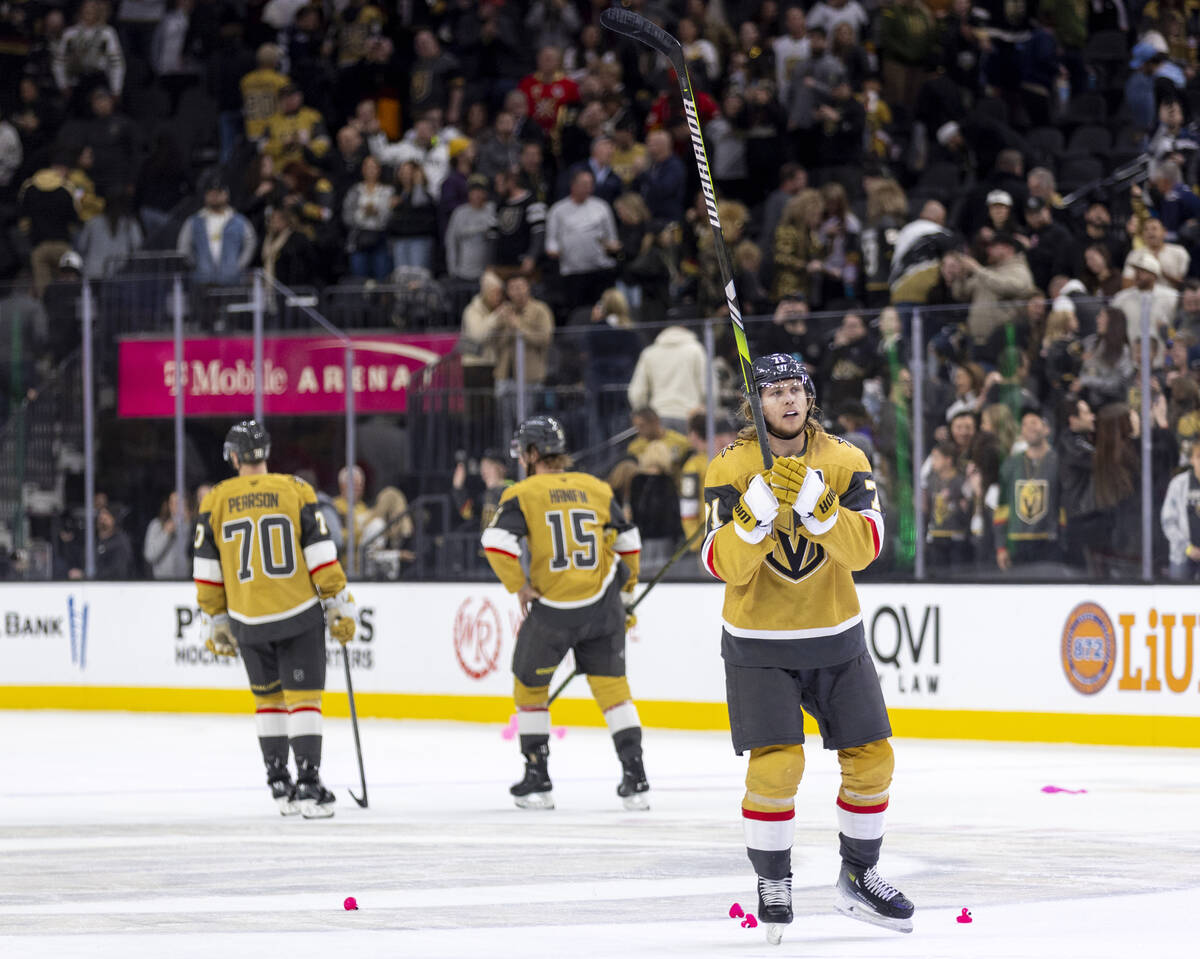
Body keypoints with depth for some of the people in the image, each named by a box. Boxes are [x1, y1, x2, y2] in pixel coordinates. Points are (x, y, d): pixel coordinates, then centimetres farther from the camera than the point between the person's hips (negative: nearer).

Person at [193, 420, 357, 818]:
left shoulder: (216, 501, 2)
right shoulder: (296, 491, -3)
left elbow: (207, 571, 4)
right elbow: (321, 554, -5)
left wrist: (215, 621, 13)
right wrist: (340, 606, 1)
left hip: (248, 621, 2)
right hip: (299, 614, -2)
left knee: (268, 697, 18)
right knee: (303, 696, -1)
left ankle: (279, 783, 19)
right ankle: (308, 784, -12)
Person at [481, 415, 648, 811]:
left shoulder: (523, 493, -3)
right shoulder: (597, 489, 8)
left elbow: (496, 541, -17)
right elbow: (628, 543, 15)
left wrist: (519, 586, -4)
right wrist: (625, 592, 28)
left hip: (551, 608, -3)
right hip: (602, 607, 3)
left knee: (529, 685, 16)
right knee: (612, 686, 10)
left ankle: (537, 779, 17)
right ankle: (634, 776, 2)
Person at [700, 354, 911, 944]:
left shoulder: (846, 463, -4)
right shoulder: (730, 470, -9)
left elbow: (864, 549, -17)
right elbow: (724, 565, -18)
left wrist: (815, 504, -31)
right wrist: (756, 510, -34)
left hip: (835, 639, 3)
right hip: (758, 645, -3)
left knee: (870, 758, 3)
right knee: (776, 764, -15)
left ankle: (858, 878, 22)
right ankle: (772, 884, 3)